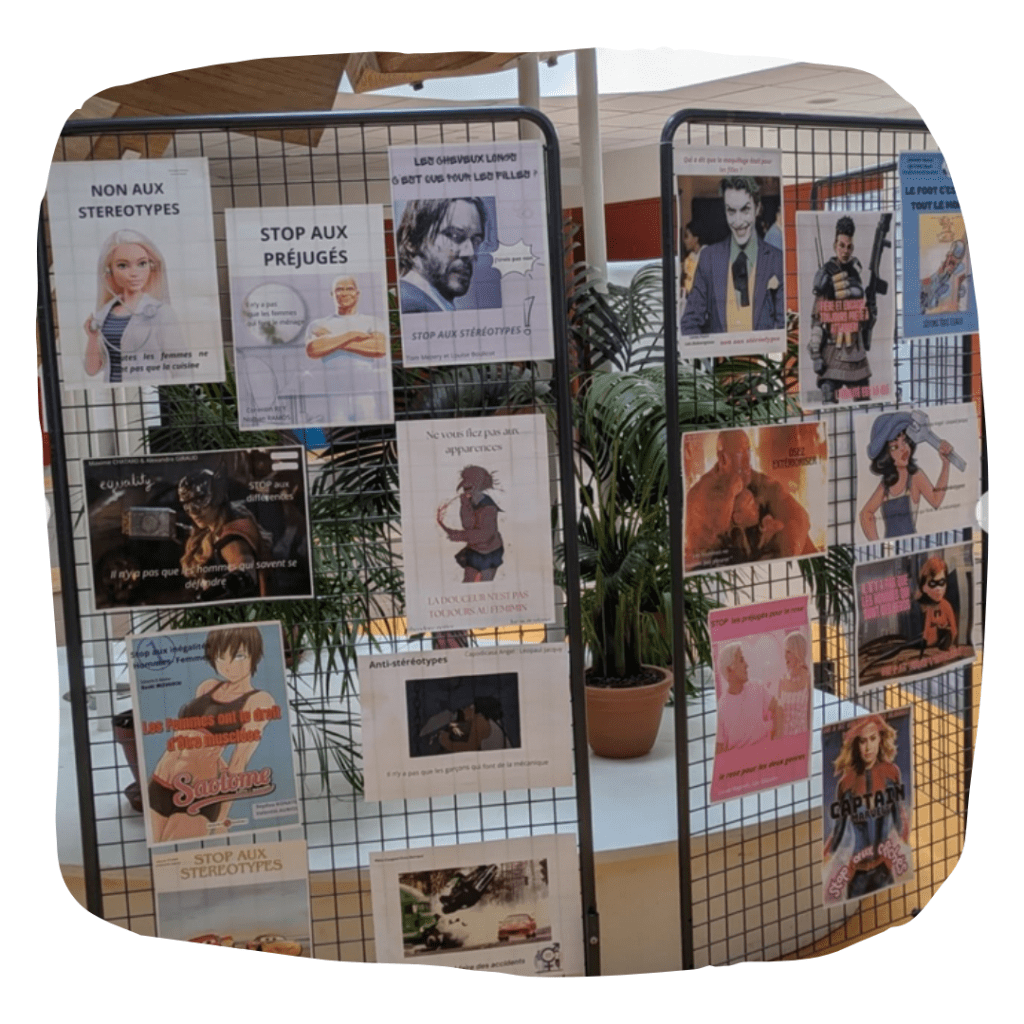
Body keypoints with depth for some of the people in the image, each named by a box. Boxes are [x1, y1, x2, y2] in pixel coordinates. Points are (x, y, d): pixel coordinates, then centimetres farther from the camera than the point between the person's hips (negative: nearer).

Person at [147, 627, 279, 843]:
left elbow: (240, 761, -10)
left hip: (197, 796, -6)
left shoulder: (259, 701, -5)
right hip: (158, 786, 6)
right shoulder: (206, 687, 13)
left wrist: (221, 818, -11)